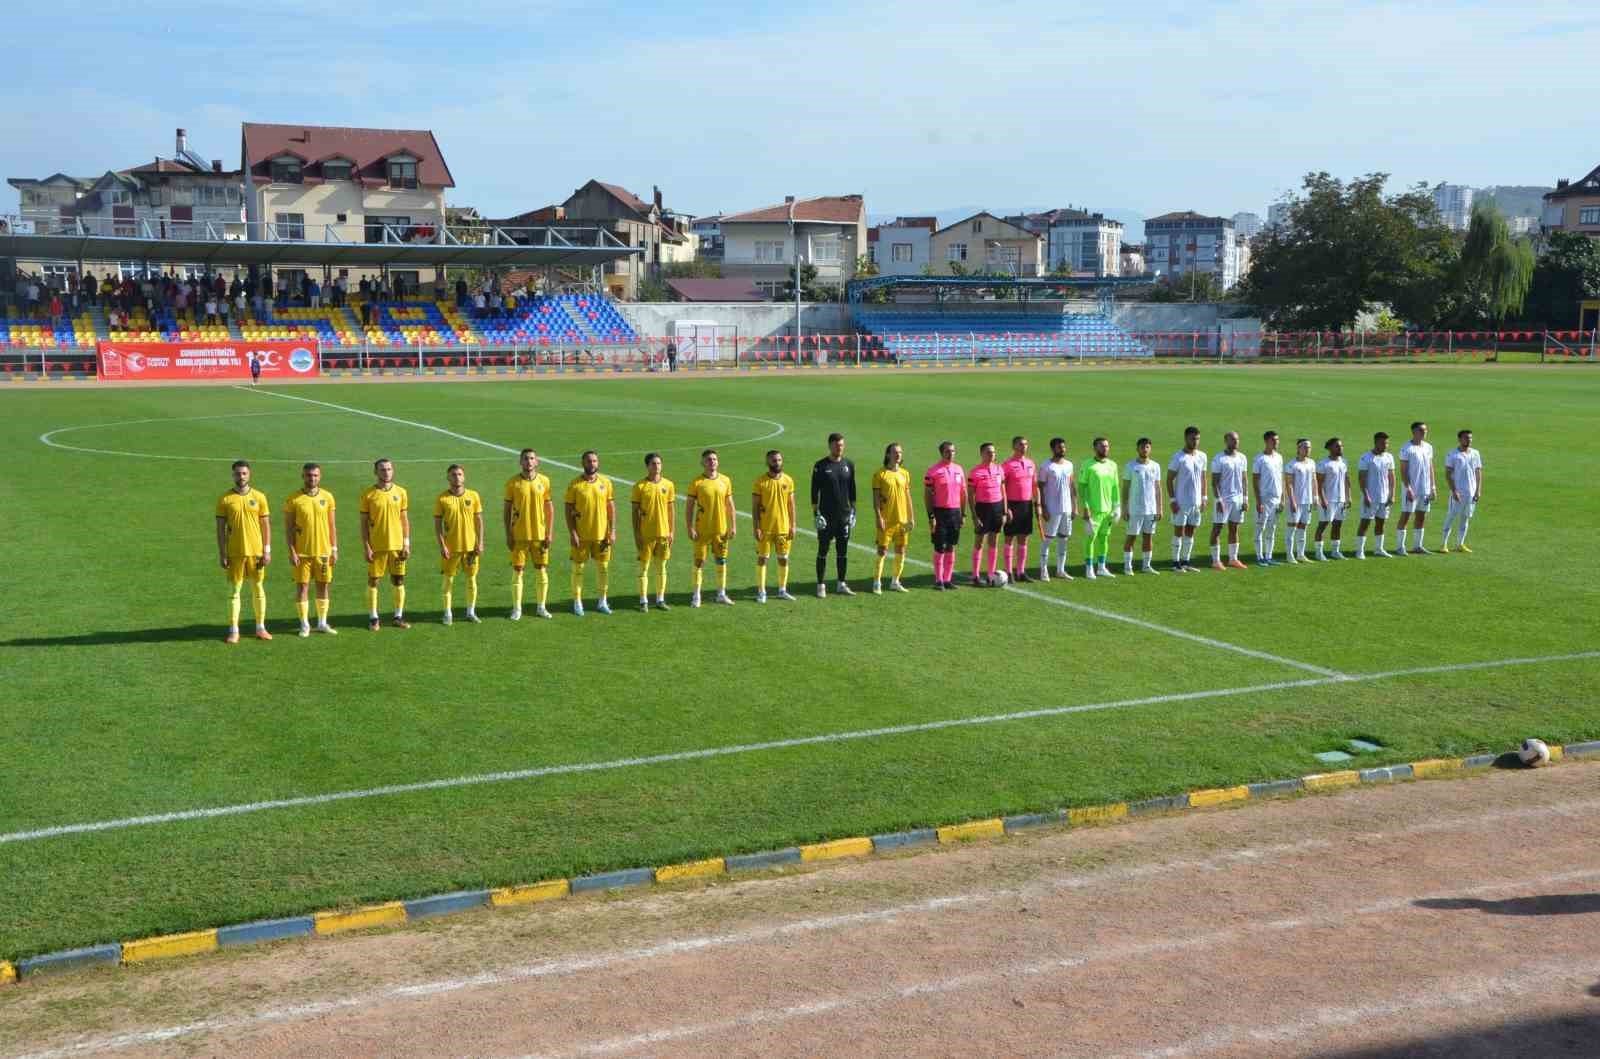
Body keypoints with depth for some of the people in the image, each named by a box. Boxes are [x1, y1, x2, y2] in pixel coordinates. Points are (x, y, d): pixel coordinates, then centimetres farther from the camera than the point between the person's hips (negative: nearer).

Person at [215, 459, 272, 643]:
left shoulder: (259, 497, 3)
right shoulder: (225, 499, 0)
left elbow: (266, 525, 5)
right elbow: (220, 528, 1)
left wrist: (267, 551, -1)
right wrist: (222, 554, -5)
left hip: (256, 551, 1)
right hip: (234, 552, -1)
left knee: (258, 588, 7)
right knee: (234, 590, 1)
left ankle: (260, 628, 17)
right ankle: (233, 631, 4)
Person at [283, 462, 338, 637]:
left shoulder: (327, 497, 4)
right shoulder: (293, 499, -5)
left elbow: (332, 524, 8)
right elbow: (288, 527, -4)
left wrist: (334, 549, 4)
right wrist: (292, 552, -9)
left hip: (323, 550, 3)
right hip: (302, 552, -2)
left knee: (323, 585, 7)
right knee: (302, 586, 1)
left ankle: (322, 623, 18)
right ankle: (304, 625, 10)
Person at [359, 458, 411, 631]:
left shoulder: (401, 492, 5)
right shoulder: (368, 494, -3)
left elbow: (405, 519, 8)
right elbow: (364, 523, -2)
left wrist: (407, 544, 1)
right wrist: (366, 547, -8)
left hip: (397, 545, 2)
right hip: (376, 546, -2)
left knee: (399, 581, 6)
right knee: (373, 581, 2)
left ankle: (398, 617, 16)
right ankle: (373, 618, 11)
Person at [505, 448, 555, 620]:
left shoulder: (544, 481, 2)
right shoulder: (513, 482, -3)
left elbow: (550, 508, 6)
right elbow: (506, 509, 0)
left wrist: (550, 533, 0)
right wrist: (508, 534, -5)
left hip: (539, 534, 2)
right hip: (519, 535, -2)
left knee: (542, 570, 5)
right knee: (517, 571, 1)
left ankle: (541, 607, 16)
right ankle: (517, 609, 10)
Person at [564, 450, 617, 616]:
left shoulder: (605, 482, 3)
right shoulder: (574, 484, -6)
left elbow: (611, 507, 6)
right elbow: (569, 511, -5)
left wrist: (612, 531, -1)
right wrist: (572, 534, -12)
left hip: (602, 534, 3)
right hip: (581, 536, -3)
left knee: (603, 567, 8)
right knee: (578, 568, 3)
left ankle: (602, 601, 21)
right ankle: (577, 602, 13)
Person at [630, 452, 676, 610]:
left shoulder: (668, 485, 4)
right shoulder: (640, 486, -4)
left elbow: (671, 510, 8)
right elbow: (635, 511, -3)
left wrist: (671, 532, 3)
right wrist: (636, 535, -8)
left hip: (663, 533, 3)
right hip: (646, 534, -3)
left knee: (661, 567, 8)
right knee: (644, 567, 1)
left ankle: (660, 600, 16)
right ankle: (643, 601, 7)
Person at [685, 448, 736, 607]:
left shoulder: (725, 480, 4)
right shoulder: (697, 482, -6)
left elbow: (729, 504, 10)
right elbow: (689, 506, -5)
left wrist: (733, 526, 5)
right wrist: (690, 528, -11)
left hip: (721, 529, 3)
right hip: (702, 530, -3)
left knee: (721, 562, 9)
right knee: (699, 562, -1)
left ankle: (721, 594, 20)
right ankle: (696, 596, 8)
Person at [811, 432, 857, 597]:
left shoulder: (848, 465, 8)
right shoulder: (820, 466, -4)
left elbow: (852, 490, 13)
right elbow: (814, 492, -4)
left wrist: (853, 511, 8)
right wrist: (816, 514, -10)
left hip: (844, 515, 4)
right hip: (826, 516, -4)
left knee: (842, 551, 8)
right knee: (823, 551, 1)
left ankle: (842, 584, 16)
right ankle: (821, 586, 7)